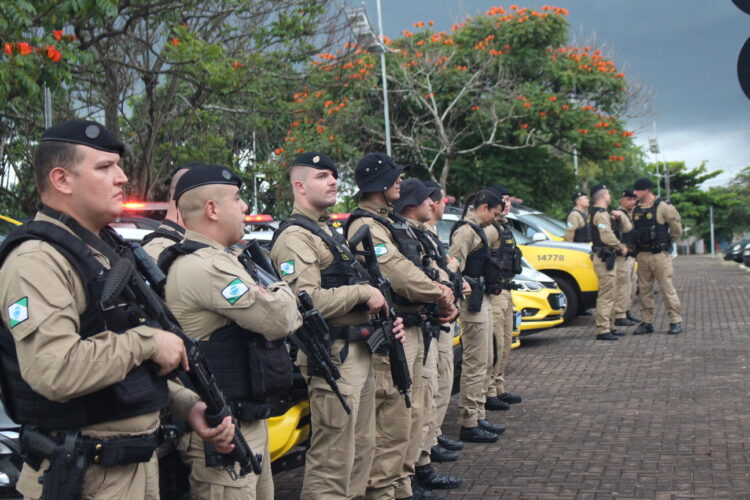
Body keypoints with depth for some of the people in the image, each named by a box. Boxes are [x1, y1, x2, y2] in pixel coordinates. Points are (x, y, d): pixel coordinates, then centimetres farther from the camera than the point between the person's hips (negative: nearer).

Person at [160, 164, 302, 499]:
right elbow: (280, 319, -21)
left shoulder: (219, 259, 14)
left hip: (249, 421, 10)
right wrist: (282, 293, -1)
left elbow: (273, 320, 19)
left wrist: (278, 303, -2)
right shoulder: (205, 267, -20)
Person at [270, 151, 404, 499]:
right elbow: (308, 301, -25)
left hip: (359, 352, 10)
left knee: (362, 447, 17)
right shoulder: (295, 236, -13)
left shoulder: (330, 231, 19)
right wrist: (363, 291, -17)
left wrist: (382, 316, 10)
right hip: (332, 357, -10)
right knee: (333, 459, -4)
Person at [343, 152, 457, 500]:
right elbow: (401, 276, -24)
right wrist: (441, 295, -9)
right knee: (392, 419, -5)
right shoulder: (366, 226, -16)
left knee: (411, 414, 18)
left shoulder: (394, 222, 17)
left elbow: (417, 268, 15)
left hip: (412, 329, 11)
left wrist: (445, 300, -2)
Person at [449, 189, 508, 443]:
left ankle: (478, 416, 25)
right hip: (473, 302, -11)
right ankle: (468, 425, 0)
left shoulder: (477, 230, 17)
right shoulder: (466, 230, -14)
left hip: (483, 301, 11)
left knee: (485, 363, 16)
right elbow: (454, 265, -22)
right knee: (475, 363, -6)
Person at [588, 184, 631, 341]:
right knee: (606, 294, -12)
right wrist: (621, 246, -10)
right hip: (604, 258, -11)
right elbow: (607, 237, -24)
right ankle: (602, 330, -12)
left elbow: (627, 228, 21)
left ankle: (609, 327, 22)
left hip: (608, 258, 11)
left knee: (610, 294, 16)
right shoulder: (600, 214, -13)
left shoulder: (603, 213, 21)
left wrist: (620, 217, 2)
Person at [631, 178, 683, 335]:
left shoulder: (663, 207, -8)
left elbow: (677, 229, -2)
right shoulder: (636, 210, 12)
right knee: (644, 289, 8)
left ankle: (676, 321, 2)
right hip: (642, 255, 6)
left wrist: (666, 243, 6)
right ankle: (647, 322, 15)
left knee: (667, 287, -5)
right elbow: (630, 229, 19)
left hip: (660, 254, -6)